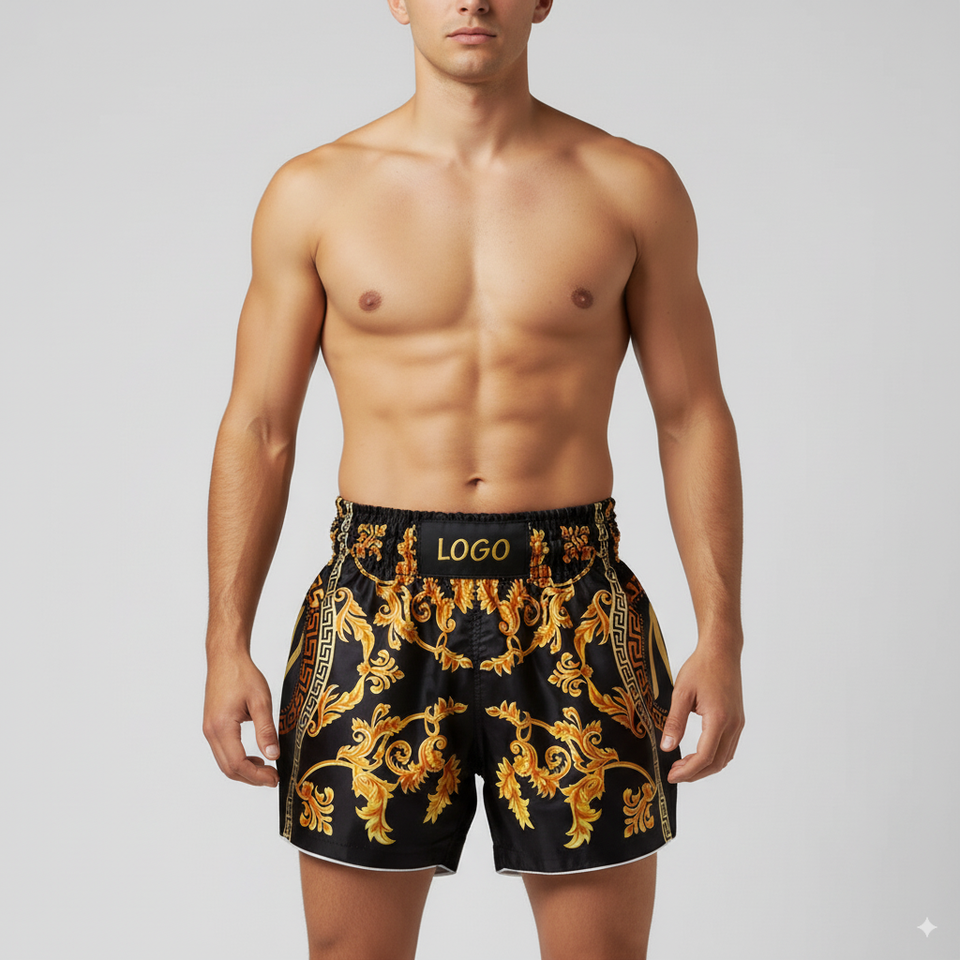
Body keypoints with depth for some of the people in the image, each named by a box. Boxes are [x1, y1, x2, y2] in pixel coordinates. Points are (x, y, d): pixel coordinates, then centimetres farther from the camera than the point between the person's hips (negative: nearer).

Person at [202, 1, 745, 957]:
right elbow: (258, 428, 5)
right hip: (378, 604, 0)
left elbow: (693, 417, 5)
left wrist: (721, 635, -2)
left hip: (574, 605, 0)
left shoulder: (633, 187, 3)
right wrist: (227, 645, -1)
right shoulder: (313, 194, 3)